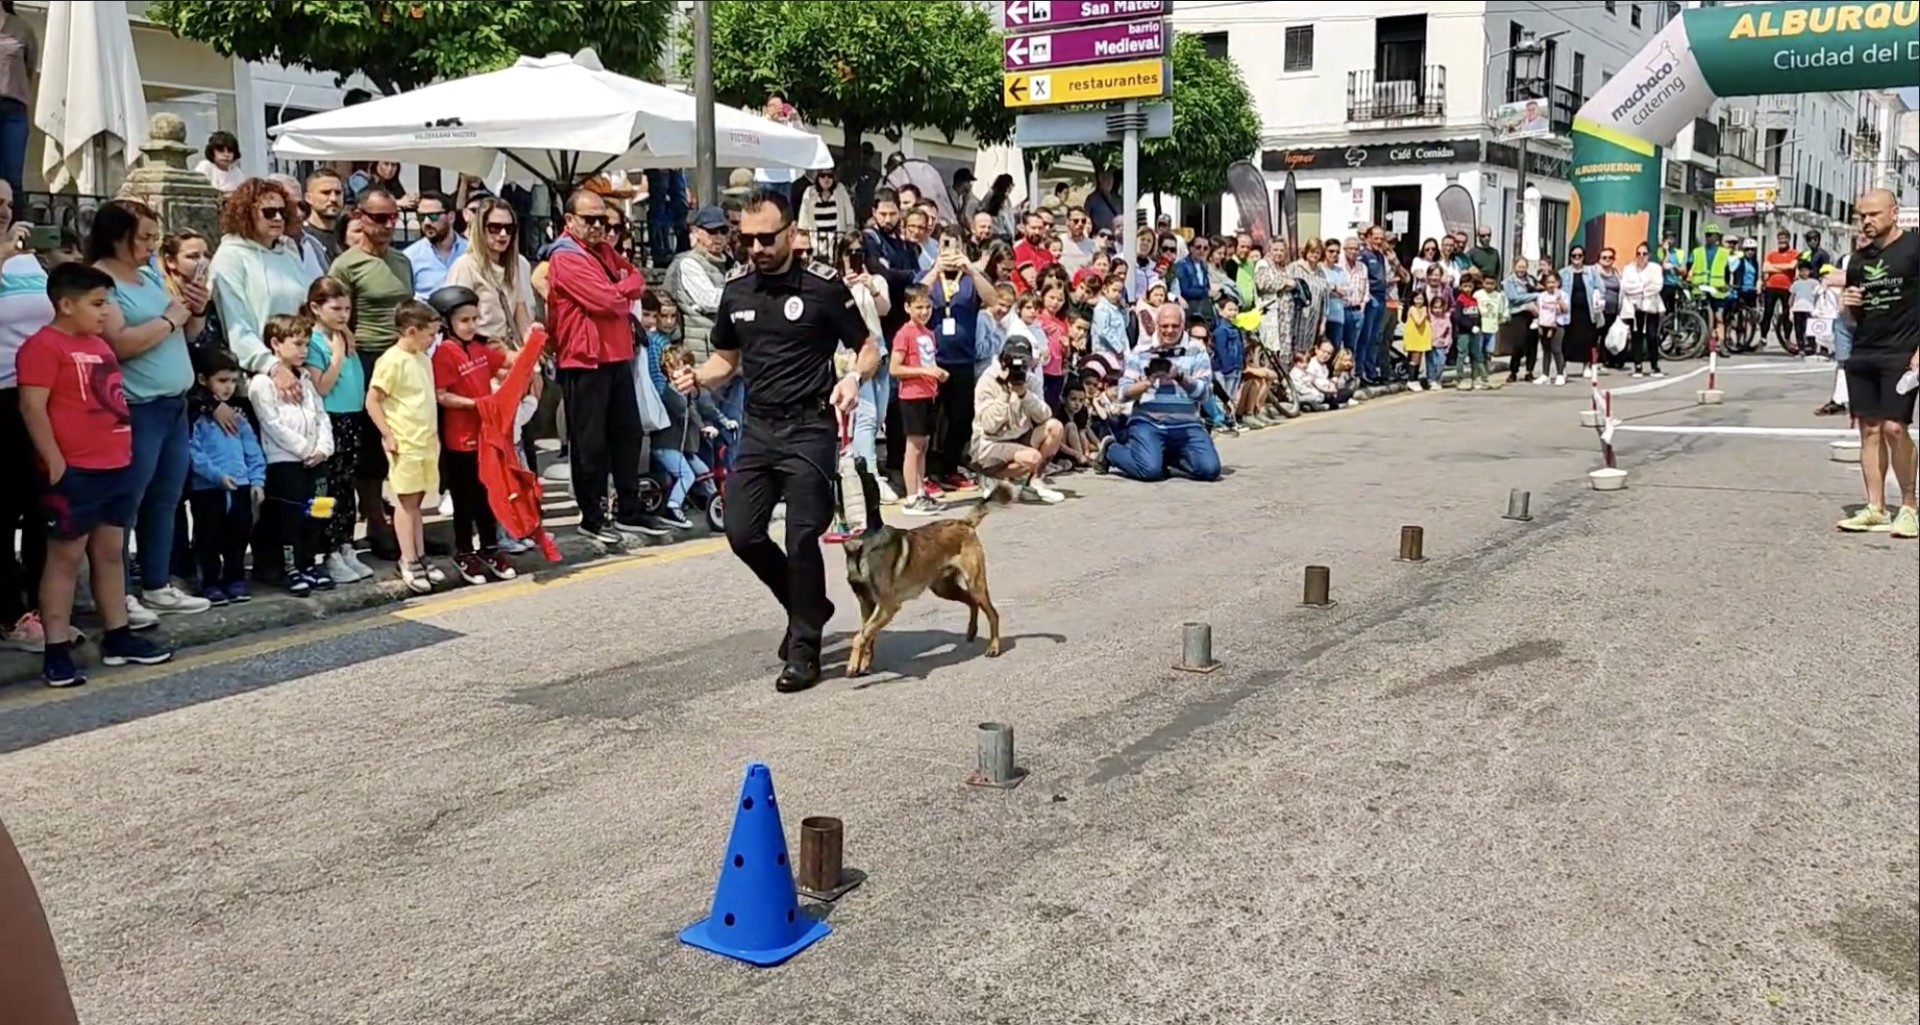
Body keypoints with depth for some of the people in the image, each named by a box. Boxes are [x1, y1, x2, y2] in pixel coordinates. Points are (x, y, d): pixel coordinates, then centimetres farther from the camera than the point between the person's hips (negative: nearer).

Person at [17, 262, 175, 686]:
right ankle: (56, 652, 3)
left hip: (115, 467, 9)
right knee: (65, 558, -2)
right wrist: (55, 463, -19)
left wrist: (124, 454, 20)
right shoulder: (43, 346, -11)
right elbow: (32, 408, -17)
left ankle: (118, 638, 23)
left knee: (111, 554, 14)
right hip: (74, 472, -9)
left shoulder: (100, 344, 16)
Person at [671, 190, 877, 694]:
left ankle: (804, 648, 7)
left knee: (802, 538, -7)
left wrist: (854, 378, -22)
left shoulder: (823, 286, -7)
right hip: (758, 429, 6)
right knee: (743, 533, 1)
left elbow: (869, 349, -1)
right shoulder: (736, 290, 8)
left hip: (809, 428, -5)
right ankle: (808, 606, 26)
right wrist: (697, 377, -2)